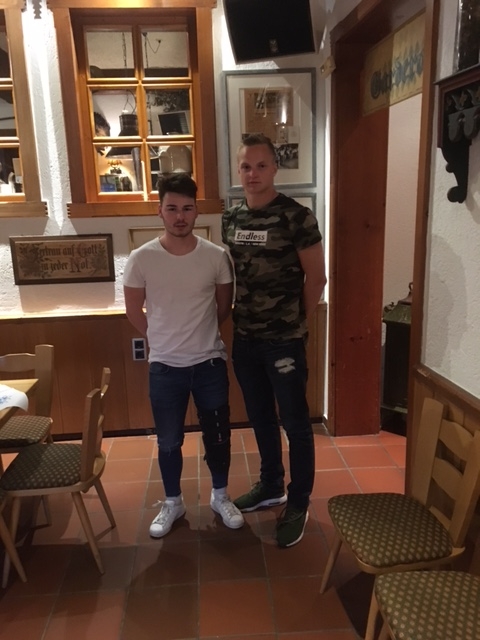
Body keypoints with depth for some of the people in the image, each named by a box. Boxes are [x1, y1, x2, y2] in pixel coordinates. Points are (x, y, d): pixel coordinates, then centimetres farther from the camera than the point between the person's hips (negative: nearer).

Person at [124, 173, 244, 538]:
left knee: (217, 435, 14)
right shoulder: (142, 259, -10)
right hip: (165, 367, 0)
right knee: (169, 442, 13)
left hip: (210, 363, 1)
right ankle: (173, 503, 36)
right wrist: (163, 339, 7)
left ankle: (221, 496, 37)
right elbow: (134, 310, 3)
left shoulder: (216, 256, -8)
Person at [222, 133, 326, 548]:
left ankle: (299, 503, 23)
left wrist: (297, 323, 1)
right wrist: (235, 319, 10)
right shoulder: (231, 219, 6)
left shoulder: (296, 217, -12)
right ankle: (271, 486, 38)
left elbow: (316, 278, -6)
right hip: (245, 338, 6)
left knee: (295, 422, 7)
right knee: (260, 417, 19)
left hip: (284, 340, -6)